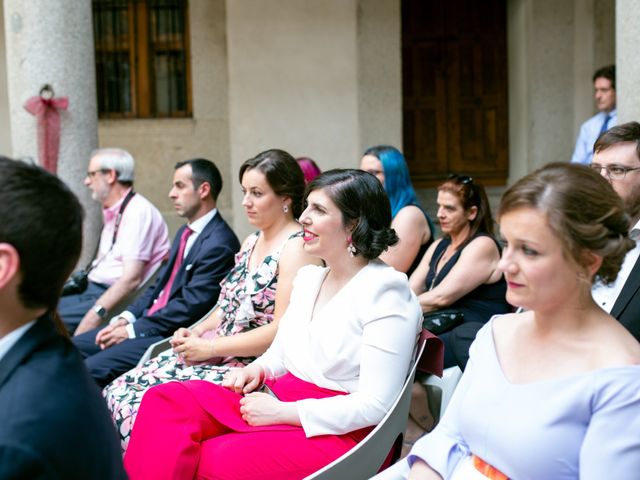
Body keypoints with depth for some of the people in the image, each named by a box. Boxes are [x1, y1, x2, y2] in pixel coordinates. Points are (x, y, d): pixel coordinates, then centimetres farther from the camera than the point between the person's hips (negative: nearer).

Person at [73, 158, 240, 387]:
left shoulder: (219, 244, -16)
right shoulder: (185, 232, 16)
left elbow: (190, 306, -20)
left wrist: (133, 330, -14)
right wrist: (126, 318, 1)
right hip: (150, 320, 10)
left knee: (91, 369, -20)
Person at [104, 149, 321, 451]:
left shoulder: (296, 247, -12)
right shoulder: (251, 242, 16)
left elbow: (282, 331, -19)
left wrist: (209, 347, -15)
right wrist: (195, 334, 2)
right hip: (217, 356, 9)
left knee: (140, 406, -20)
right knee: (118, 392, -4)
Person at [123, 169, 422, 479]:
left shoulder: (385, 293, -12)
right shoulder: (308, 278, 12)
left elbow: (375, 405, -17)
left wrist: (280, 412, -17)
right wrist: (257, 370, -2)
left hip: (340, 432, -7)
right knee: (167, 400, -15)